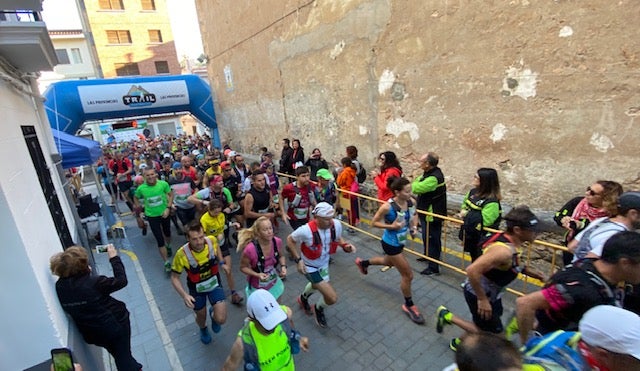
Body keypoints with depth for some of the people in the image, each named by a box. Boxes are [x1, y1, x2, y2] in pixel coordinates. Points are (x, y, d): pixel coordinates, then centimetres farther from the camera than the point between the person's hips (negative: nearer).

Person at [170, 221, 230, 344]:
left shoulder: (212, 241, -27)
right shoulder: (182, 254, -32)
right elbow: (175, 278, -17)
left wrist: (222, 263, -5)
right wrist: (184, 295, -29)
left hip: (214, 283, 1)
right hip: (196, 289, 0)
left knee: (221, 320, -7)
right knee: (201, 317, 21)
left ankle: (213, 313, 32)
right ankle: (203, 329, 61)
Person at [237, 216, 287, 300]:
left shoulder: (277, 241, -20)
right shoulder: (250, 249, -33)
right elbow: (243, 267, -16)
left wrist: (283, 266, -16)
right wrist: (257, 275, -29)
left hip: (274, 282, 5)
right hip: (258, 287, -4)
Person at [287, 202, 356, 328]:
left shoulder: (337, 224, -24)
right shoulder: (307, 230, -37)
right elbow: (290, 240, -18)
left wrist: (345, 245, -21)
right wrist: (299, 260, -22)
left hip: (324, 263, 6)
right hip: (310, 266, -6)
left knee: (317, 285, 35)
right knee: (332, 298, -10)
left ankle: (303, 299, 70)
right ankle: (318, 309, 26)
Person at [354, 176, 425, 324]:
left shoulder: (411, 202, -12)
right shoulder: (388, 206, -29)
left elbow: (414, 214, 10)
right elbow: (374, 223, -17)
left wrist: (414, 226, -8)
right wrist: (391, 226, -29)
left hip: (400, 241, 8)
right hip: (391, 243, -7)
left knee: (389, 262, 34)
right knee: (408, 275, 2)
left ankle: (363, 262, 59)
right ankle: (409, 306, 28)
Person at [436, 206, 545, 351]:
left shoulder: (511, 241, -6)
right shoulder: (504, 250, -35)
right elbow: (472, 270, -41)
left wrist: (529, 272, 3)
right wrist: (482, 300, -30)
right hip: (477, 293, -9)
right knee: (494, 332, 7)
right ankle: (448, 316, 16)